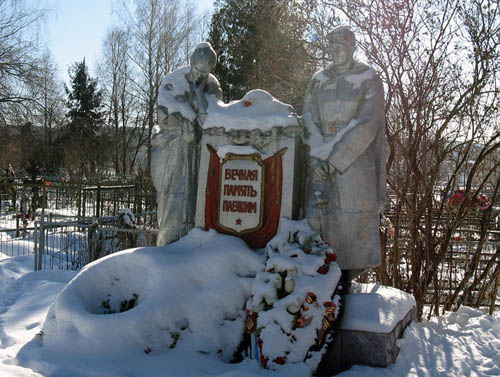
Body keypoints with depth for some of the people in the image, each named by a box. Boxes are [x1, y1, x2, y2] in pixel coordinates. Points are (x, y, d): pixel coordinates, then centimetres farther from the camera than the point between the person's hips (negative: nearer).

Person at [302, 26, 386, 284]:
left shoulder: (369, 79, 2)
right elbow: (308, 122, 5)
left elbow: (366, 125, -9)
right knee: (317, 215, -6)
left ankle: (345, 283, 3)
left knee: (351, 219, -7)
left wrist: (333, 161, -16)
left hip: (354, 159, -3)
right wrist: (317, 157, -13)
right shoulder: (318, 80, 14)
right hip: (320, 161, 3)